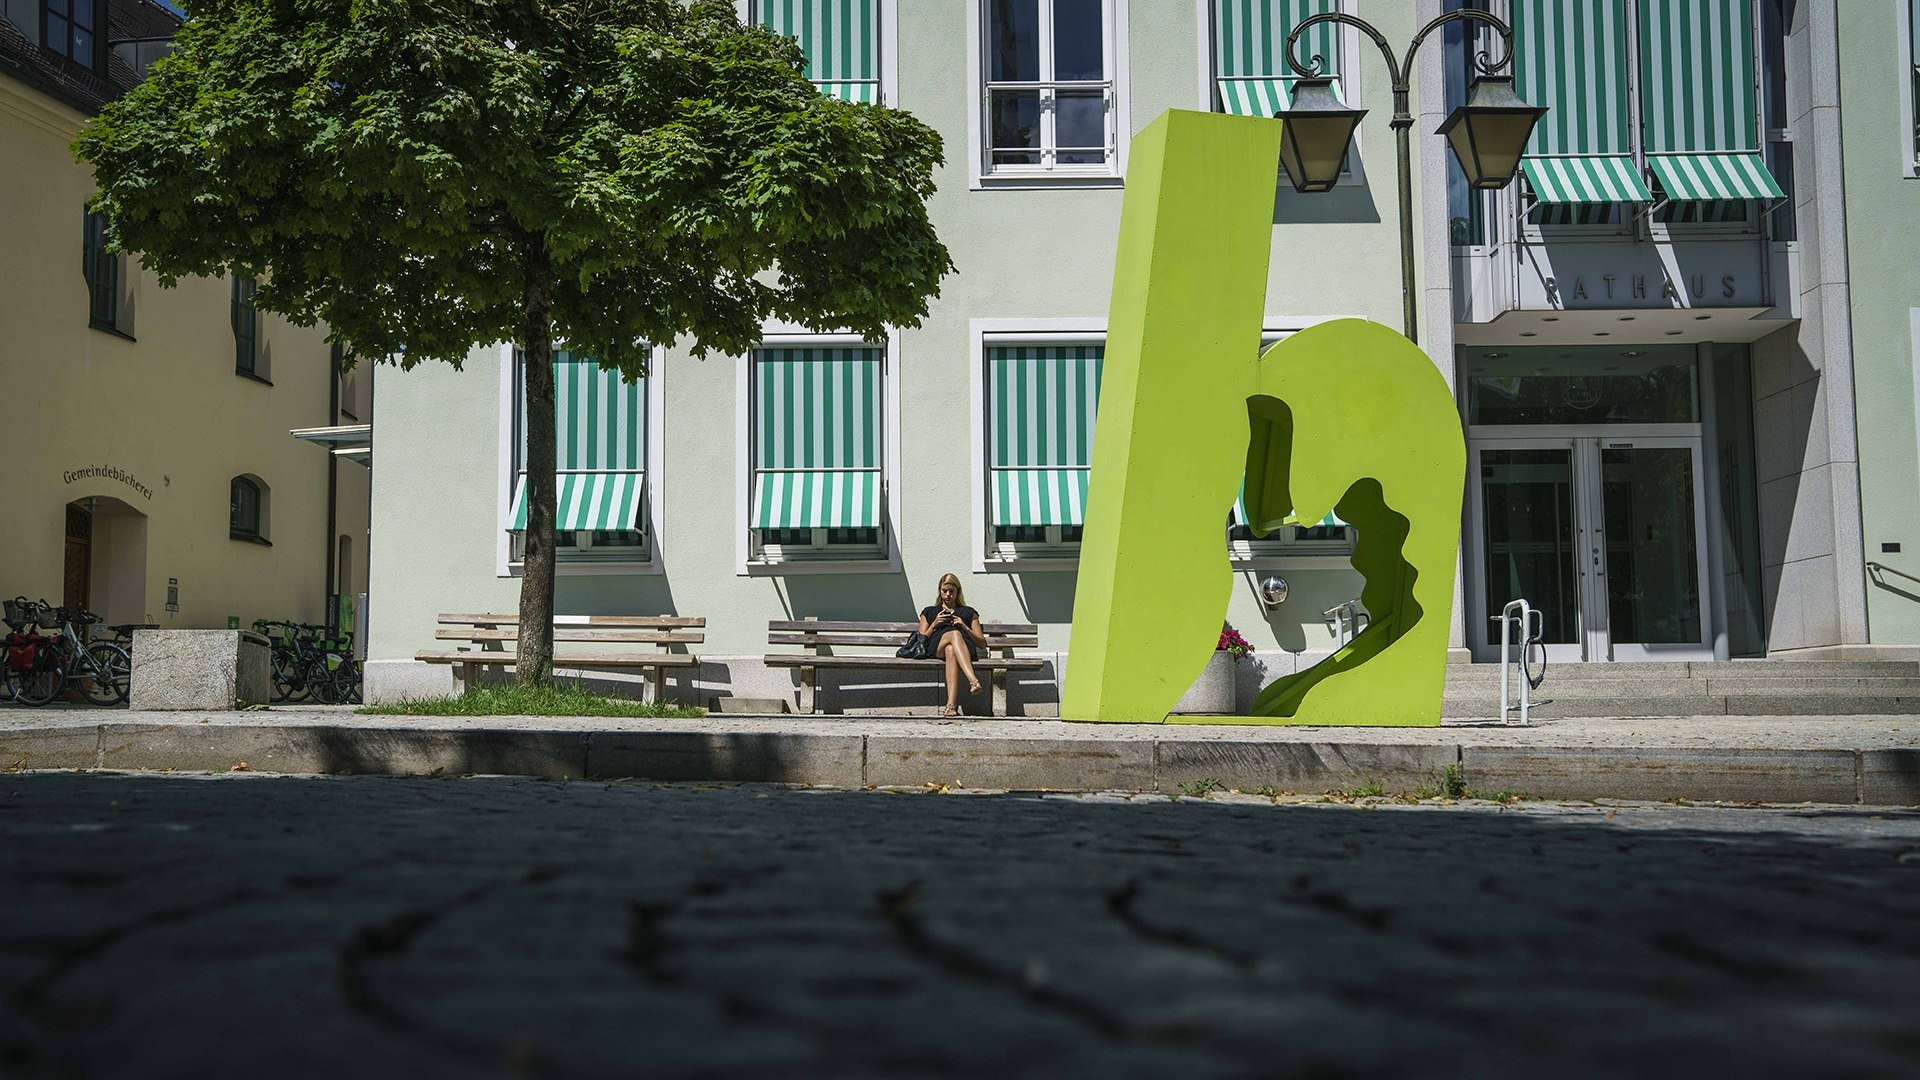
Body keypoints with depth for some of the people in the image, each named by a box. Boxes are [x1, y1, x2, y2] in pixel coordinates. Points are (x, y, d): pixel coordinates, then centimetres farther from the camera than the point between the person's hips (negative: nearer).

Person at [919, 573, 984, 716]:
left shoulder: (968, 613, 32)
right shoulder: (929, 612, 35)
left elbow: (982, 643, 21)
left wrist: (964, 627, 5)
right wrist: (935, 624, 7)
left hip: (965, 646, 0)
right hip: (936, 647, 0)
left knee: (951, 650, -43)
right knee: (954, 634, -40)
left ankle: (951, 705, -63)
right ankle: (973, 680, -63)